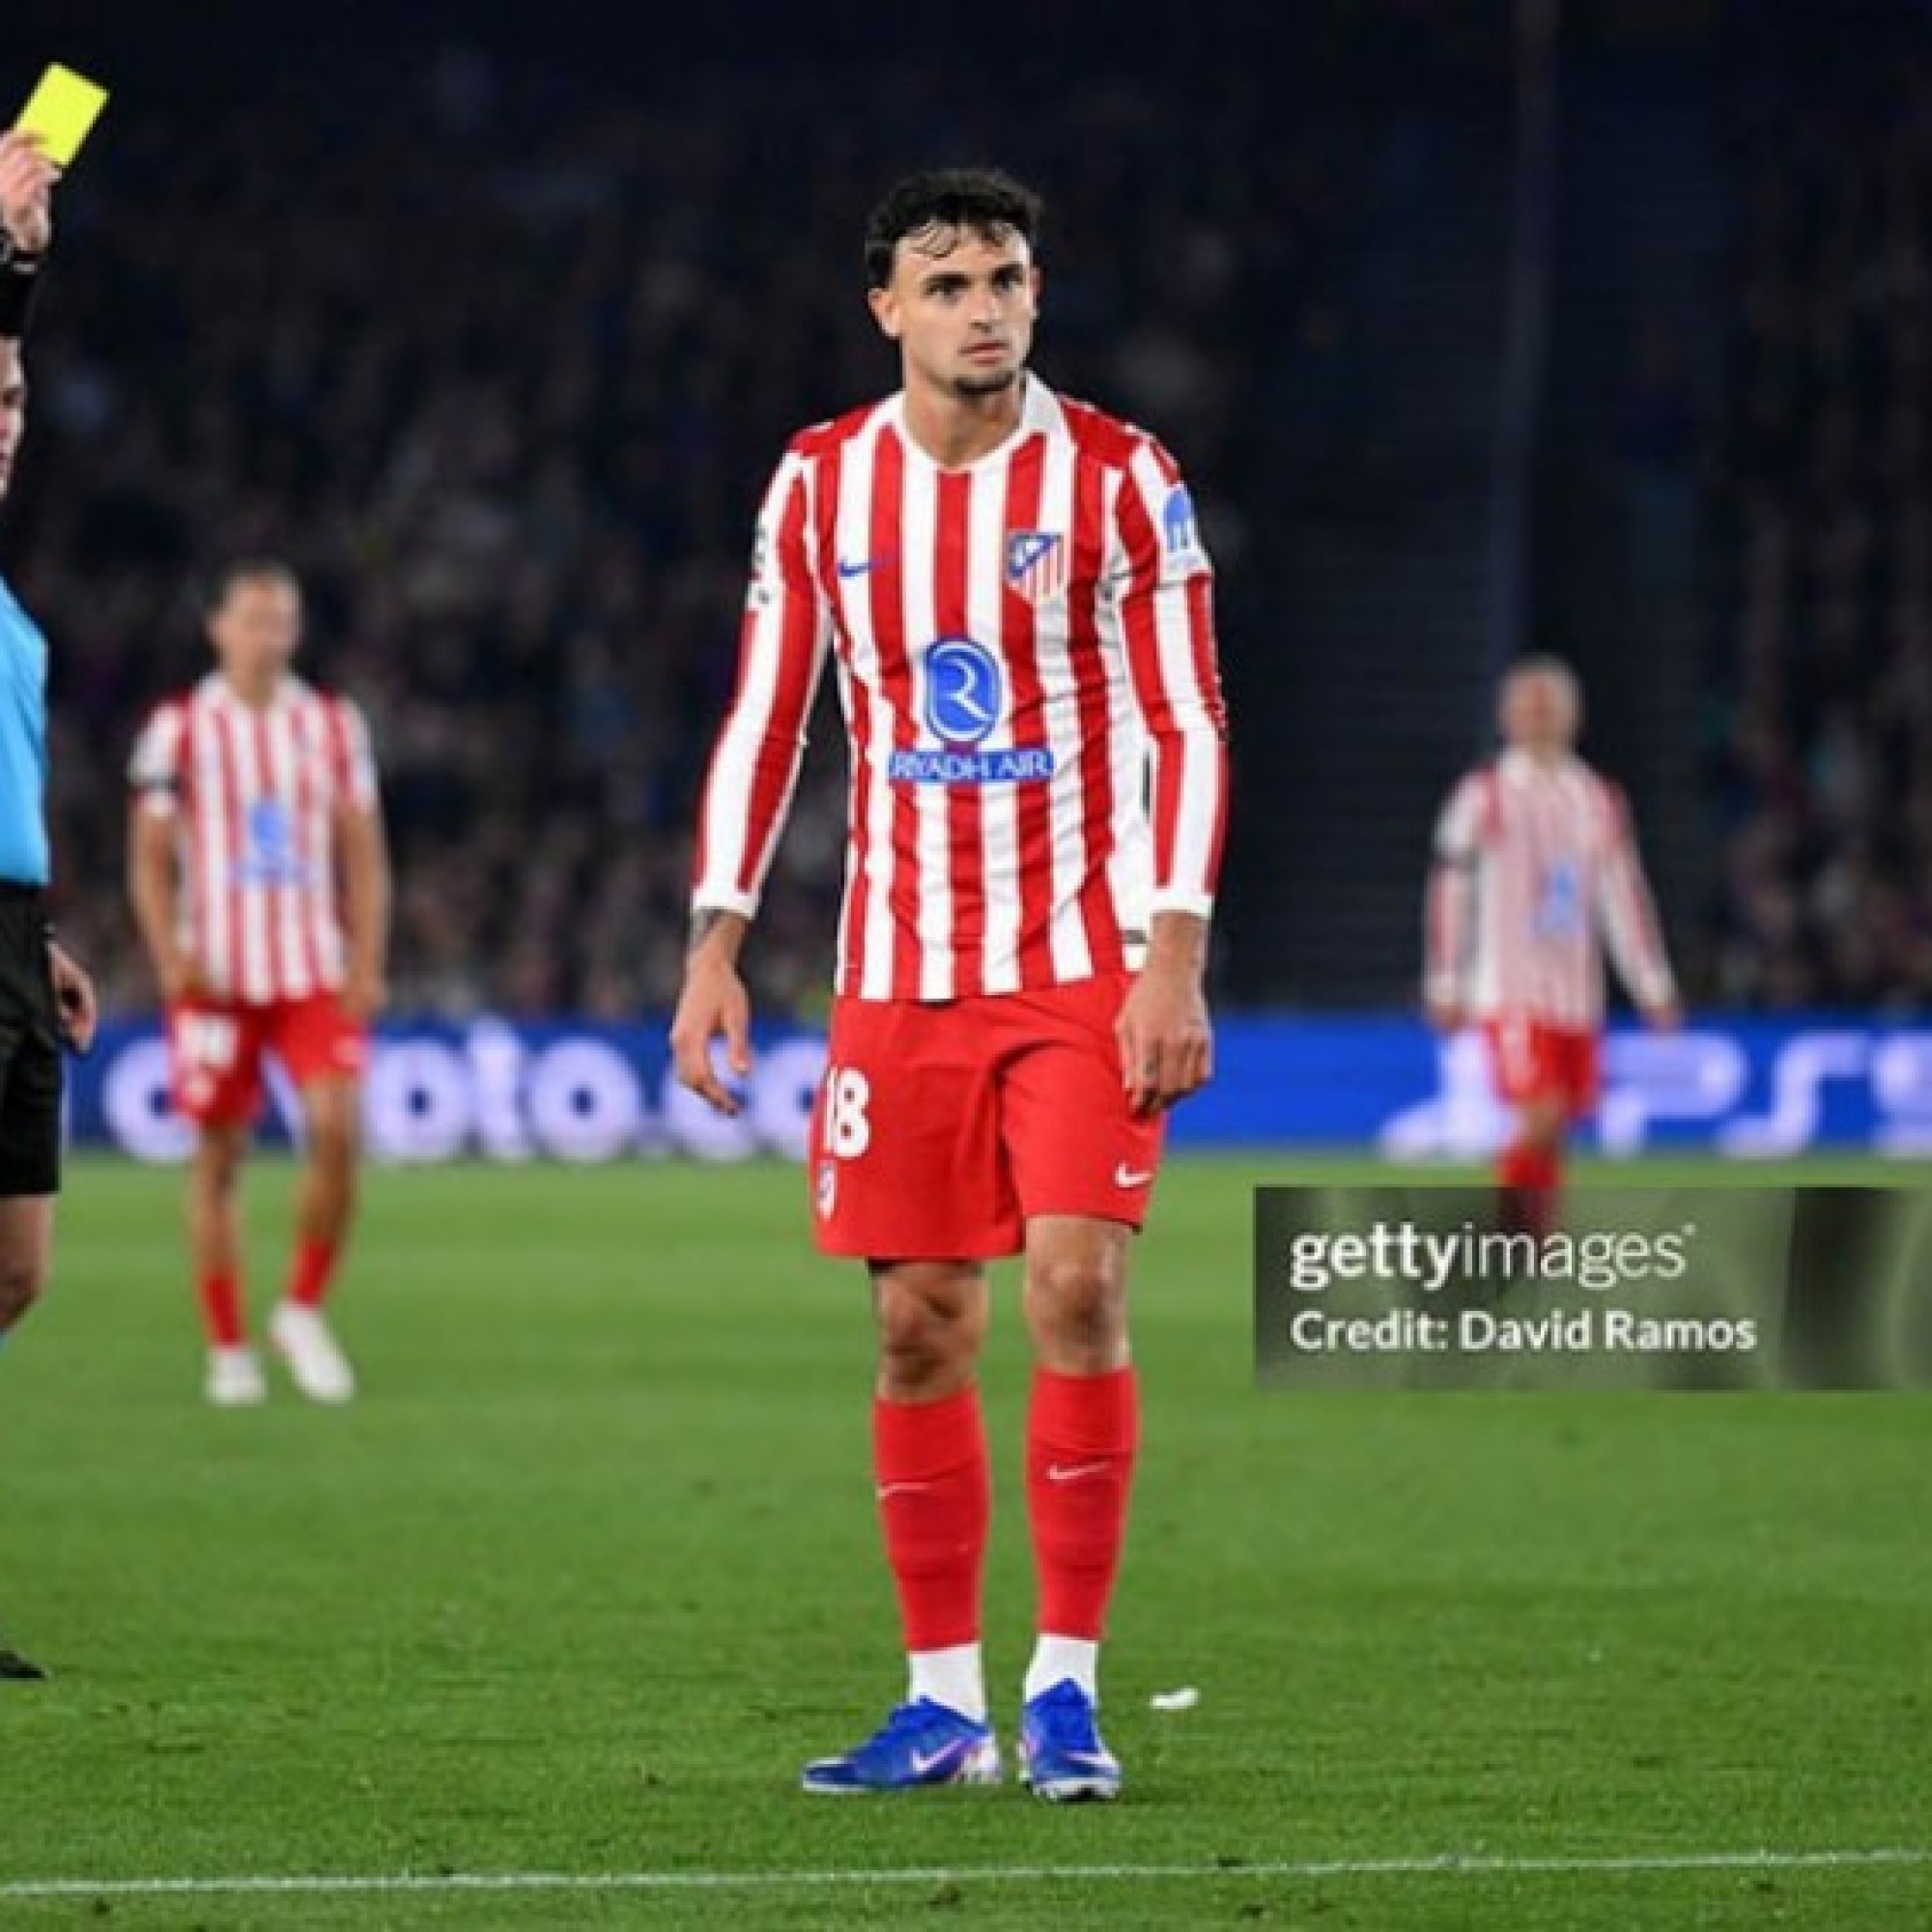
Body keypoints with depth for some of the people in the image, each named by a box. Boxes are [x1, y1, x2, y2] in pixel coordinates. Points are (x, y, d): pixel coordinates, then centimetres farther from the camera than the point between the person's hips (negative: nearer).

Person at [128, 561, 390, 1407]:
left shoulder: (332, 725, 8)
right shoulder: (179, 728, 1)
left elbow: (362, 853, 10)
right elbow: (149, 859, 2)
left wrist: (367, 965, -1)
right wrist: (172, 961, -11)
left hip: (313, 970, 1)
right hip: (217, 977, -1)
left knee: (336, 1129, -15)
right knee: (219, 1154, 2)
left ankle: (303, 1310, 3)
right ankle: (228, 1348, 10)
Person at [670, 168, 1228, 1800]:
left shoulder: (1117, 477, -4)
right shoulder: (820, 485, 4)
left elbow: (1186, 726, -5)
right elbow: (764, 723, 9)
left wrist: (1173, 955, -14)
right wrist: (717, 946, 1)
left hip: (1082, 965, -3)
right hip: (897, 975, 3)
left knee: (1076, 1286, -13)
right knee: (919, 1324, 2)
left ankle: (1068, 1682, -5)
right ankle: (944, 1699, 10)